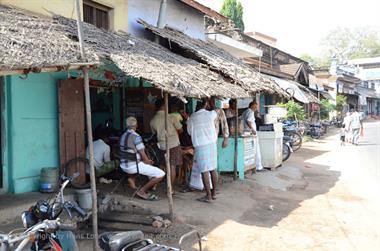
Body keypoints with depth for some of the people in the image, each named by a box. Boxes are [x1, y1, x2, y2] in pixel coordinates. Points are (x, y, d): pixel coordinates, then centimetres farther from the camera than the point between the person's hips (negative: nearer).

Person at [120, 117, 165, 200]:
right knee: (161, 174, -8)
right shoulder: (136, 137, -17)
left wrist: (147, 161, 14)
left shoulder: (123, 136, 10)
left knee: (153, 169, 29)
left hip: (124, 166, 10)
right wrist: (148, 162, 6)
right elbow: (143, 155, -16)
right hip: (133, 166, -9)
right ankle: (142, 191, -2)